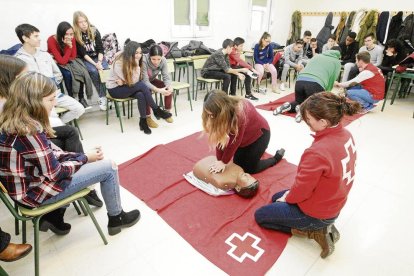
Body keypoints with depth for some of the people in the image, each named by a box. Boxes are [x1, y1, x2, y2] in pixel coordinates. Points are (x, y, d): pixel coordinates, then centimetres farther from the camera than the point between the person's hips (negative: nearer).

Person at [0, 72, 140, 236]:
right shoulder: (29, 131, -29)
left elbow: (49, 154, 6)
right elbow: (55, 173, -21)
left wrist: (80, 155, -2)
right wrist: (85, 158, -7)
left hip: (24, 184, 9)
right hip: (35, 192, -9)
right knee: (109, 168, -6)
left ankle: (54, 216, 23)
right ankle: (116, 219, 16)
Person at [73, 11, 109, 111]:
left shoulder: (94, 31, -1)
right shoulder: (75, 35, -7)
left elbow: (100, 49, -3)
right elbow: (83, 53, -11)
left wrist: (99, 62, -18)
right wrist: (94, 64, -23)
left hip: (98, 57, 2)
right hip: (85, 60, -2)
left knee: (105, 69, -29)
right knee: (94, 71, -32)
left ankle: (109, 95, -24)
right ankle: (102, 97, -26)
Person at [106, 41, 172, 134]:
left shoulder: (133, 61, -5)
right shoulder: (119, 63, -24)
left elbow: (134, 80, -7)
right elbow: (133, 81, -26)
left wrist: (124, 81, -23)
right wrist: (137, 66, -29)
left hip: (126, 87, 5)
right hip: (115, 89, -5)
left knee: (141, 95, -29)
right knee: (142, 85, -28)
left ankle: (143, 121, -18)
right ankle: (157, 110, -17)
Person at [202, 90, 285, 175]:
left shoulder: (240, 112, -41)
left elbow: (235, 141, -33)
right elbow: (219, 137, -17)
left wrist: (224, 162, -25)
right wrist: (219, 160, -21)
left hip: (259, 133, -6)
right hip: (244, 137, 6)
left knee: (250, 169, -1)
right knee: (237, 164, 11)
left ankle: (277, 157, 19)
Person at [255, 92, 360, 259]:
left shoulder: (317, 152, -38)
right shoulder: (346, 135, -10)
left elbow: (301, 190, -25)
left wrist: (288, 198, -1)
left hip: (316, 212, -8)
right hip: (334, 204, 8)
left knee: (260, 215, 11)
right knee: (276, 198, 28)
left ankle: (313, 230, 3)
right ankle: (321, 225, 14)